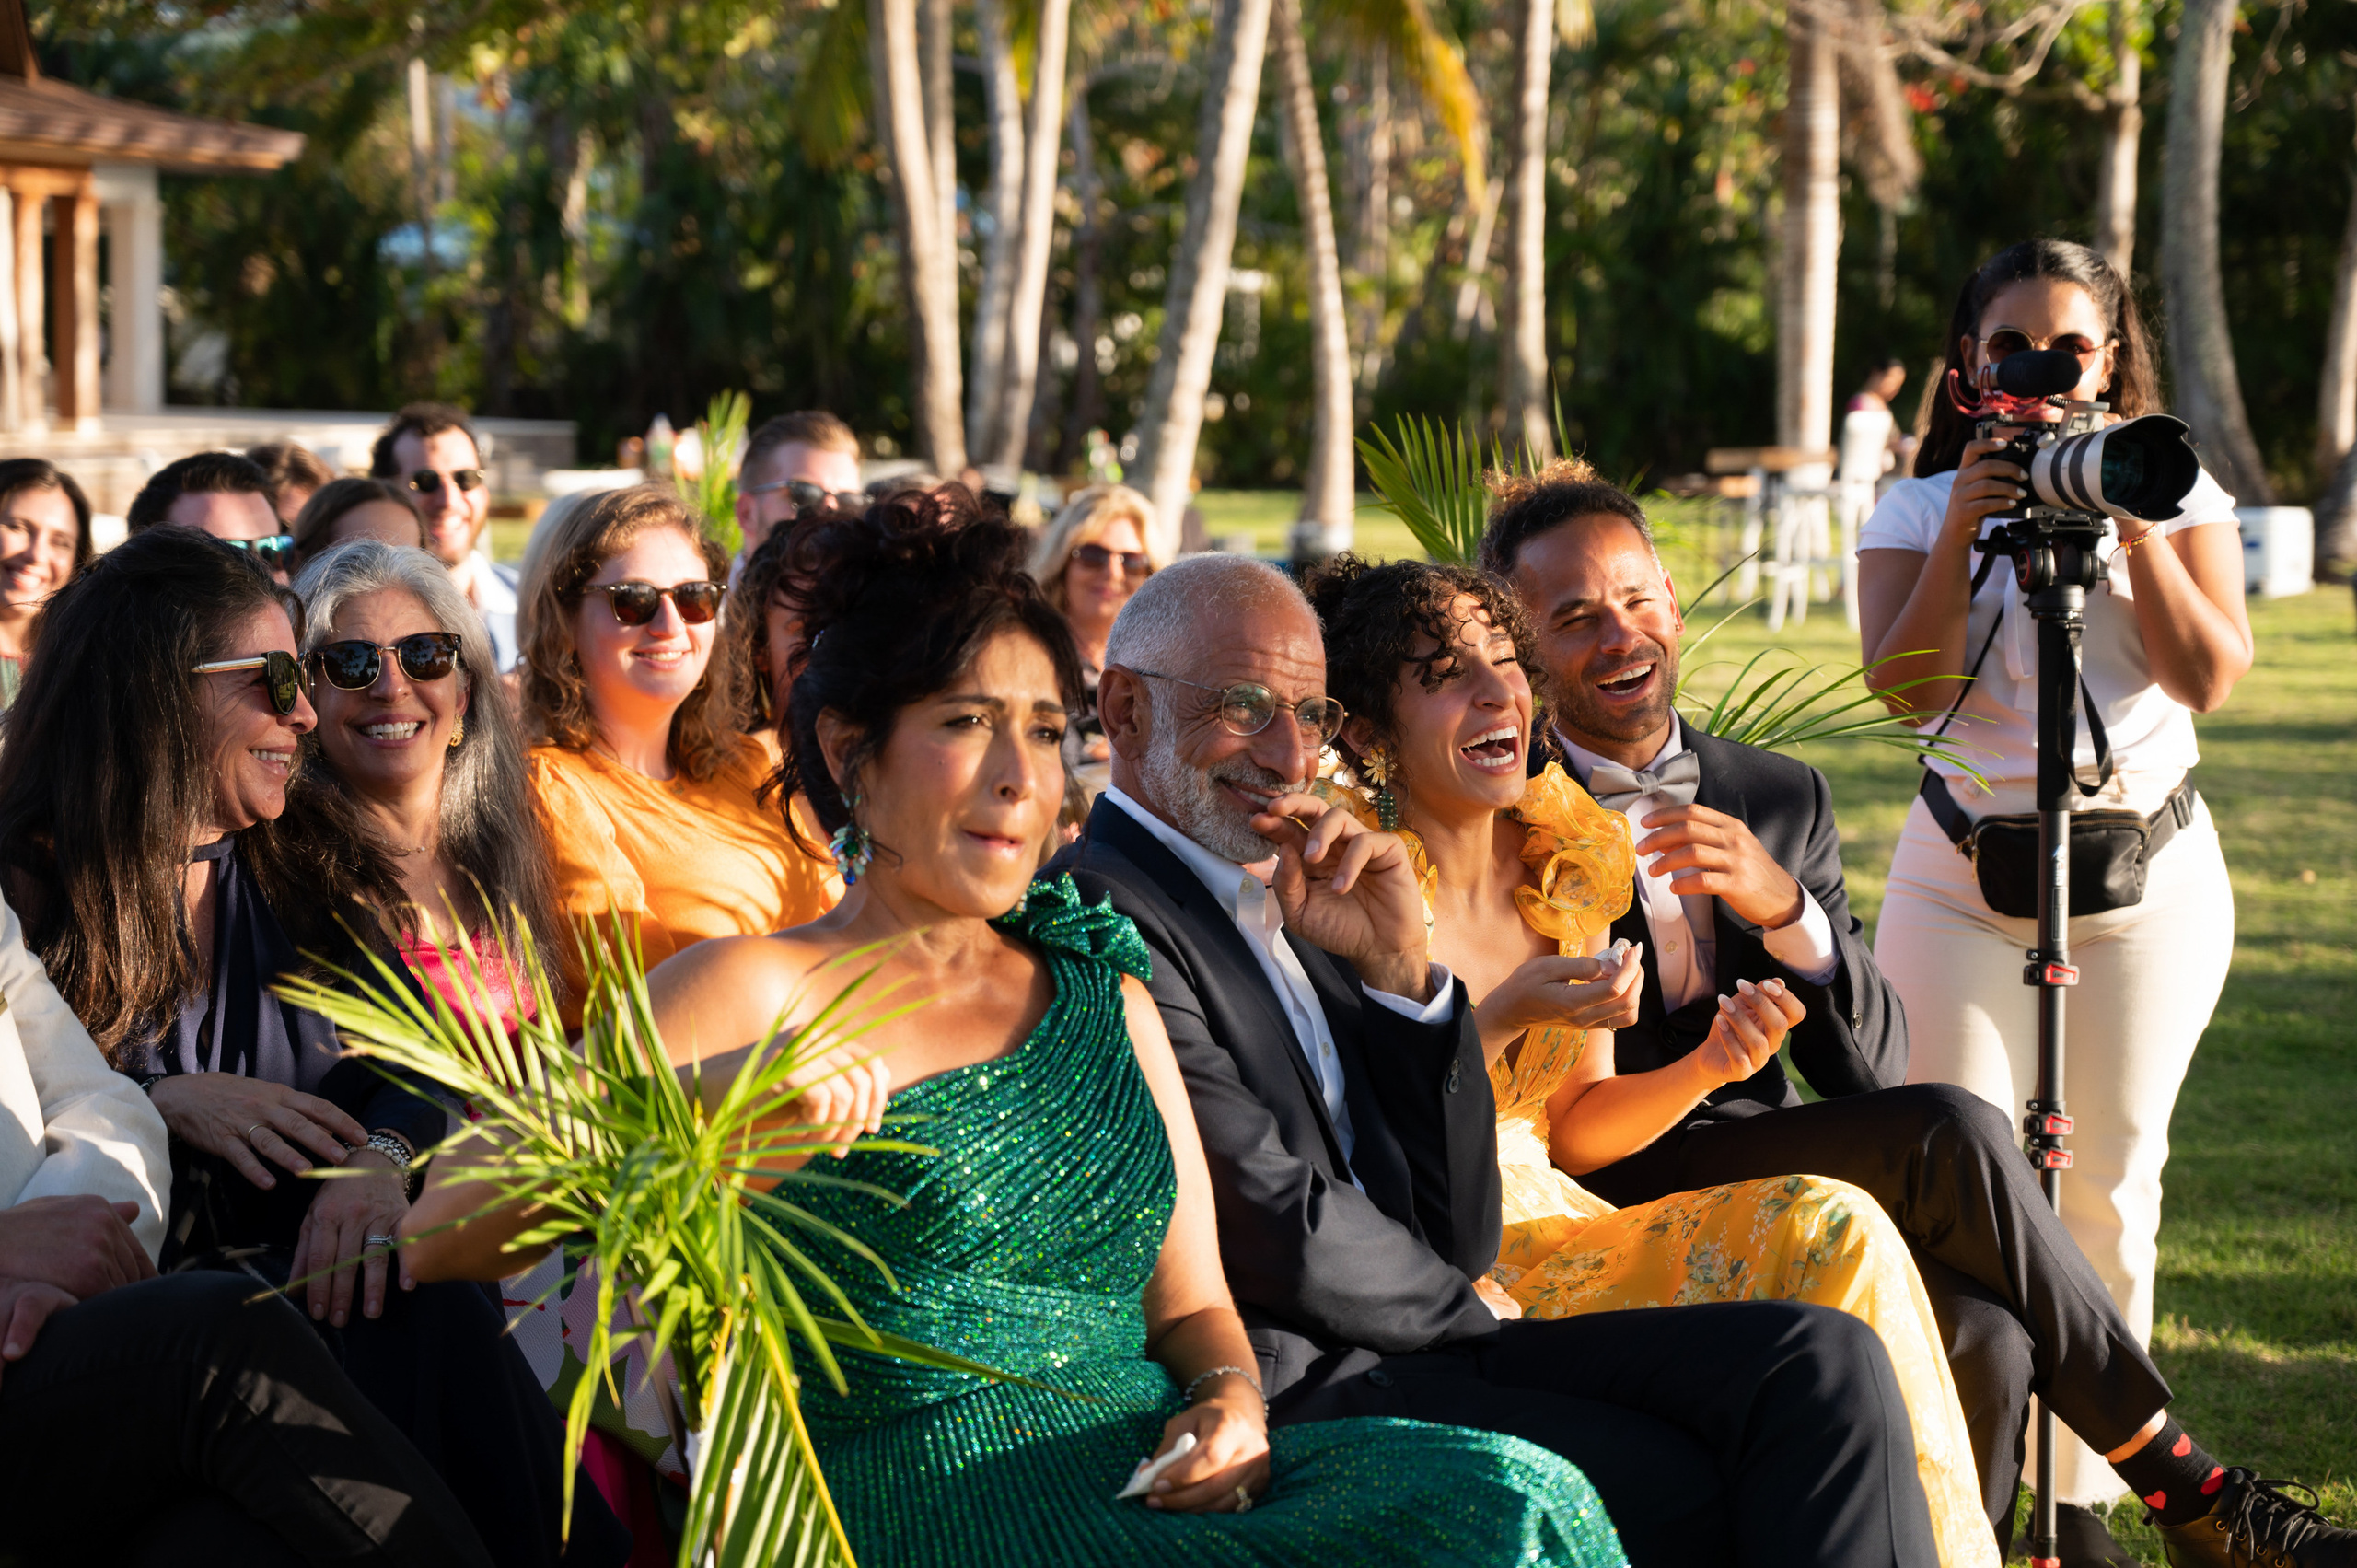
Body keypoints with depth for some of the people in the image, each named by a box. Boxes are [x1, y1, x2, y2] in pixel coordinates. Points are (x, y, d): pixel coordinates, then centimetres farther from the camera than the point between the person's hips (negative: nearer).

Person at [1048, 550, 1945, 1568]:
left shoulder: (1287, 904, 21)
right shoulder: (1099, 916, -7)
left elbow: (1460, 1240, 15)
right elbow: (1283, 1236, -14)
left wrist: (1399, 970, 4)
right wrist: (1465, 1303, 6)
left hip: (1418, 1343, 8)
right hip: (1284, 1390, -8)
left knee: (1822, 1361, -11)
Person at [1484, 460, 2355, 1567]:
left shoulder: (1782, 801, 16)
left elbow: (1872, 1068, 7)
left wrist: (1785, 910, -11)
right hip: (1605, 1202, -5)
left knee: (1982, 1339, -29)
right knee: (1951, 1135, -25)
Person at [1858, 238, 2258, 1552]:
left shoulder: (2179, 495, 2)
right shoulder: (1920, 510, 2)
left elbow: (2210, 677, -10)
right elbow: (1907, 690, -11)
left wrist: (2135, 532, -19)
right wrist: (1964, 530, -19)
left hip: (2148, 875, 1)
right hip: (1964, 877, 0)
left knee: (2107, 1186, 4)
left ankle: (2086, 1486, 14)